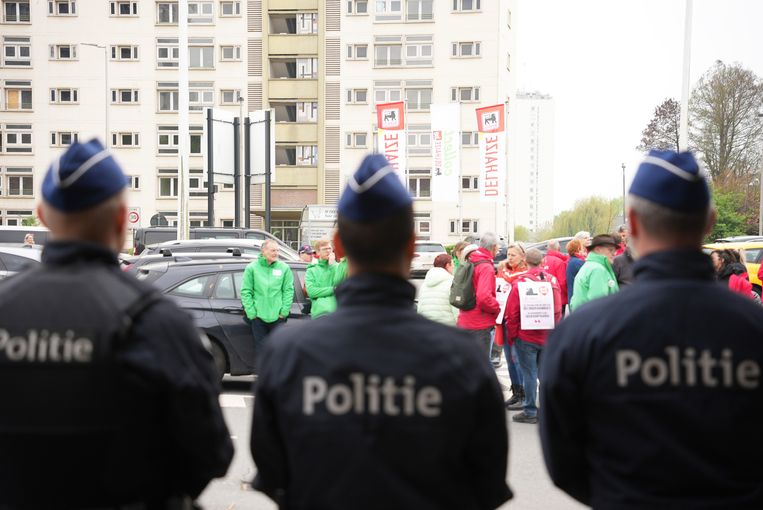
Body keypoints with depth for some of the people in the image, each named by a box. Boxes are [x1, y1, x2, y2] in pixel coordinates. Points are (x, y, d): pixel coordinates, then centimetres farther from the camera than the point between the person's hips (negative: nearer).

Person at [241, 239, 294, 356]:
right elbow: (246, 291, 0)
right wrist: (251, 312, -6)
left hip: (278, 316, 1)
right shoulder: (252, 268, 0)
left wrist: (284, 310, -5)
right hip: (258, 316, -1)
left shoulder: (284, 268, 3)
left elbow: (288, 290, 2)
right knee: (260, 348, 5)